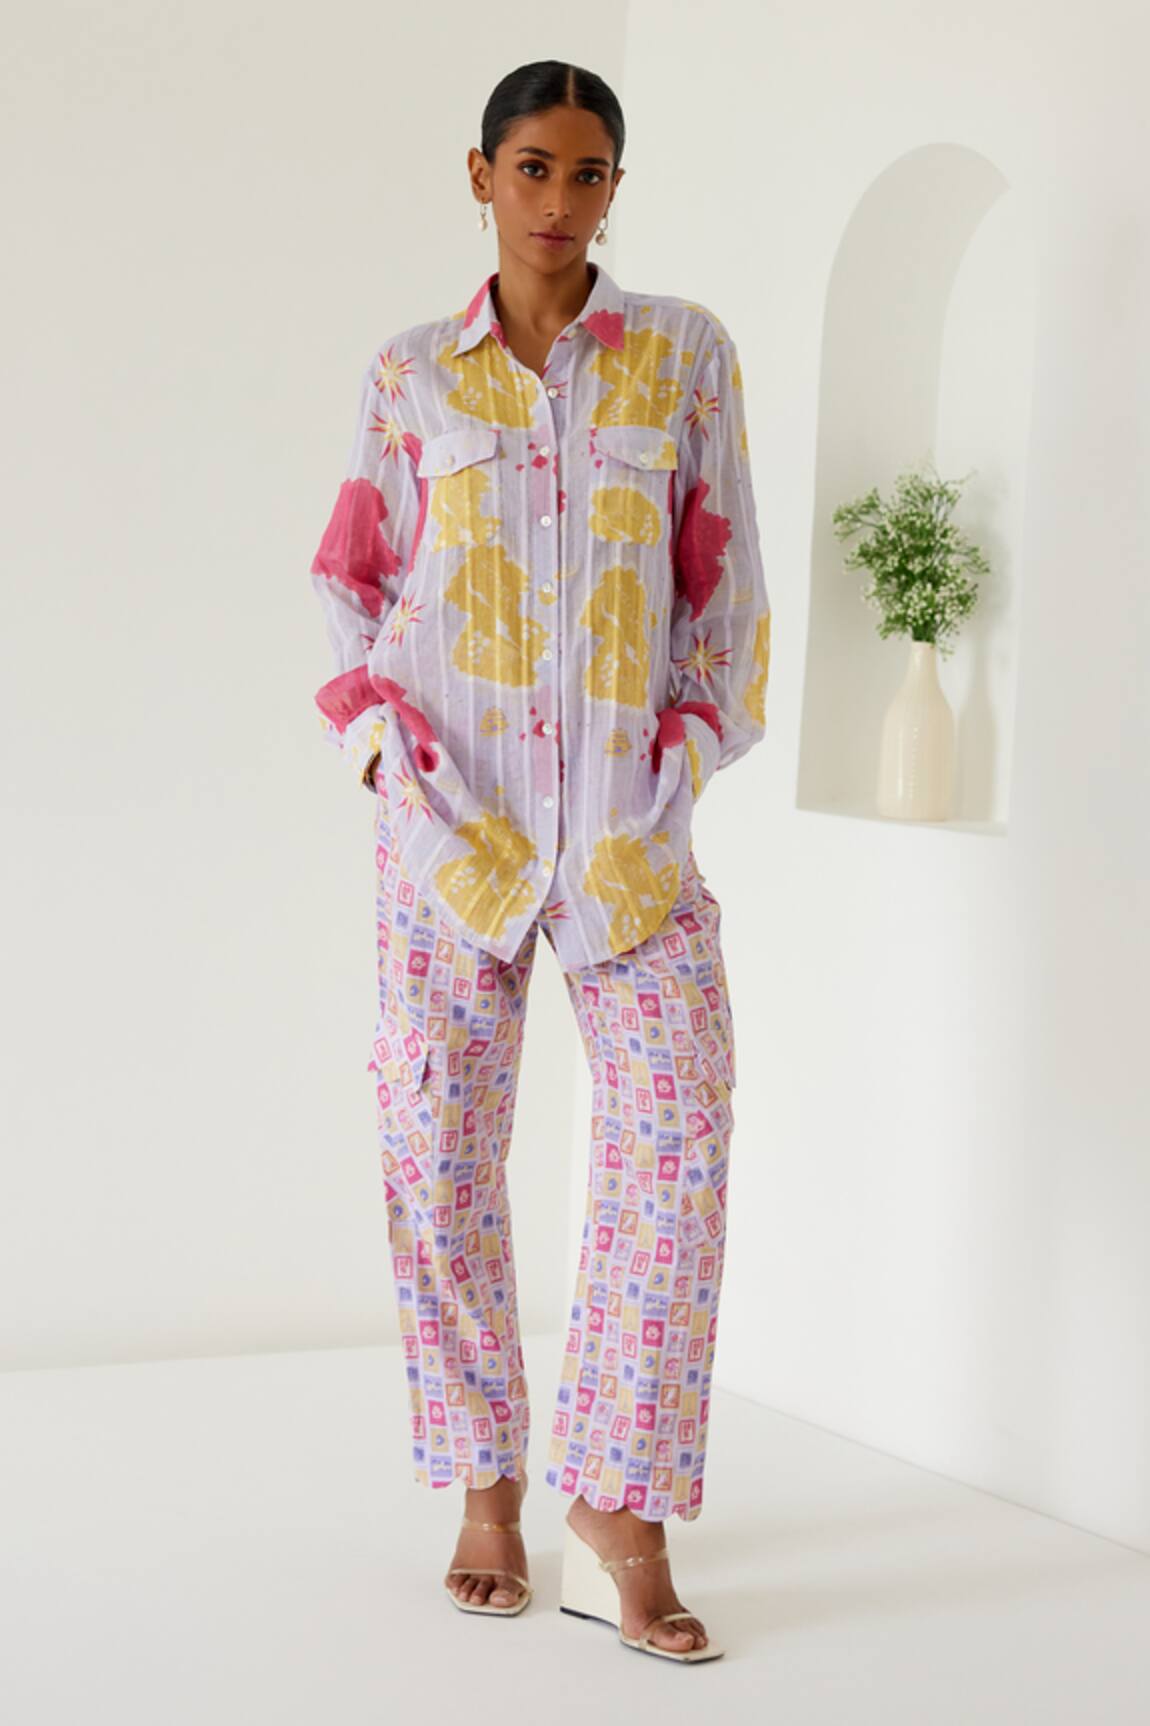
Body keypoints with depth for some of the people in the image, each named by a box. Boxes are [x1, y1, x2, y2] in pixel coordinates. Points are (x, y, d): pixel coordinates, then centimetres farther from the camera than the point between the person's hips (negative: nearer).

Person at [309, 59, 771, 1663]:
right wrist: (388, 748, -1)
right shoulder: (411, 377, 9)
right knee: (440, 1147, 0)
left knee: (678, 1121, -13)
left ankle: (622, 1501, -4)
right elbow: (352, 584, 13)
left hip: (628, 818, 0)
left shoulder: (685, 353, 8)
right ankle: (488, 1486, 14)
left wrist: (686, 756, 1)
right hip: (454, 812, 1)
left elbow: (725, 574, 9)